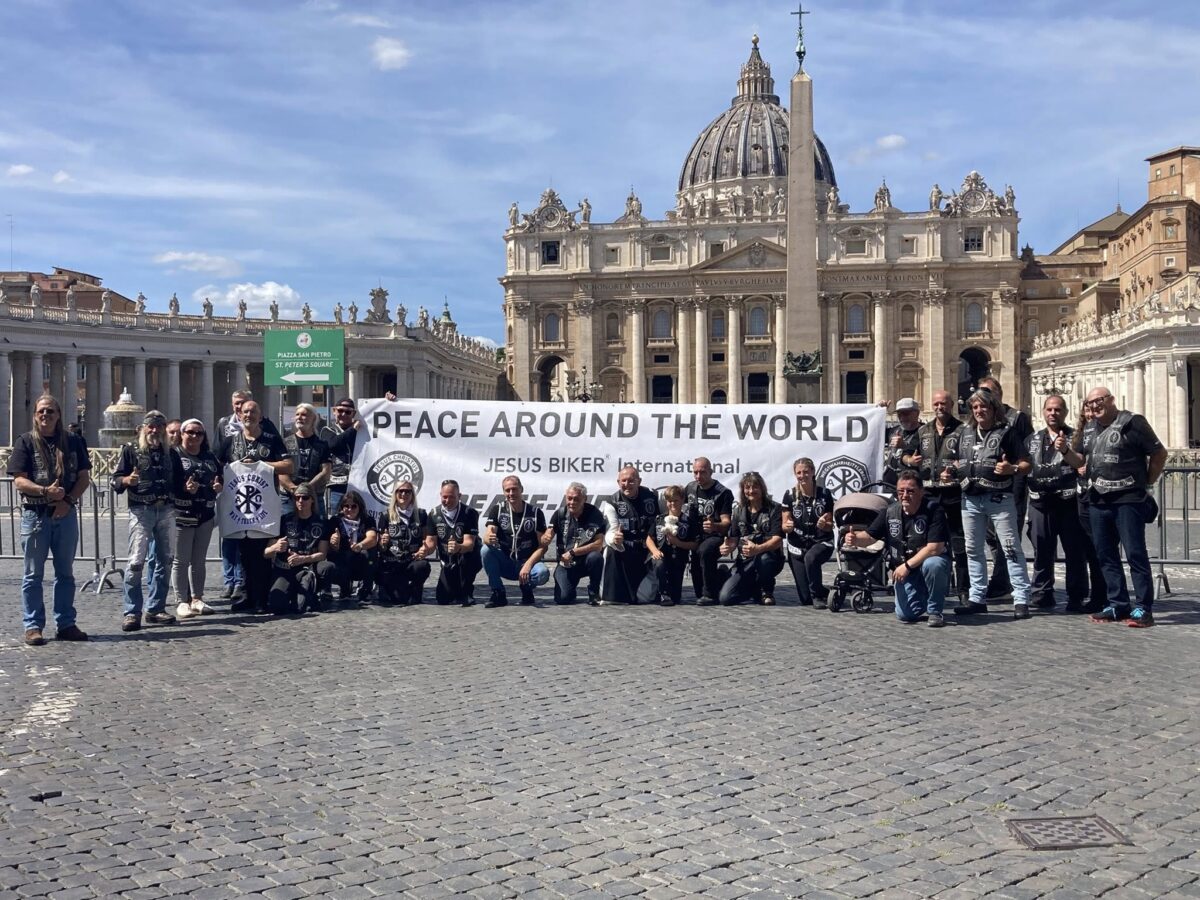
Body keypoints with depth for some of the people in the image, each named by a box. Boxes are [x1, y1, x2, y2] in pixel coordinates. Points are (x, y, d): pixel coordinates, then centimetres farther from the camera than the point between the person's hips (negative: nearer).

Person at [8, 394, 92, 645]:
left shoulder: (73, 442, 7)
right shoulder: (26, 442, -1)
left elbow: (84, 477, 5)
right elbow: (19, 481, -7)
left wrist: (68, 500, -10)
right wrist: (46, 491, -22)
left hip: (66, 514, 3)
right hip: (35, 514, -3)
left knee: (65, 572, 9)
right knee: (33, 574, 3)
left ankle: (65, 624, 17)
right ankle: (33, 626, 7)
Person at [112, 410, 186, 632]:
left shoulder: (171, 454, 16)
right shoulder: (131, 450, 4)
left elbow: (179, 483, 20)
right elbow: (116, 480, -2)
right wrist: (127, 480, -22)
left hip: (166, 511, 5)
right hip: (141, 510, -5)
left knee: (165, 560, 8)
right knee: (136, 561, -12)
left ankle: (156, 608, 17)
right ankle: (131, 612, -7)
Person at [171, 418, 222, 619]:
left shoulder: (210, 458, 16)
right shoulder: (175, 456, -2)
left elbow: (220, 478, 23)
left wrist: (219, 486, 1)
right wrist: (184, 488, -26)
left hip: (205, 515, 6)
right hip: (182, 514, -5)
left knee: (199, 561, 11)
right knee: (181, 560, -1)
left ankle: (197, 599, 19)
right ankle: (181, 602, 3)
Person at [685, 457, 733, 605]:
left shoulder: (723, 493, -8)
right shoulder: (690, 488, 9)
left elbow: (726, 523, -15)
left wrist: (714, 526, -37)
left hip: (716, 536, -6)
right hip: (696, 537, 6)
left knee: (704, 550, -36)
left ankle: (709, 594, -24)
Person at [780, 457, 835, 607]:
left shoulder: (824, 493, -5)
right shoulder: (790, 495, -3)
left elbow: (830, 526, -1)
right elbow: (784, 525, 0)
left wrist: (824, 525, -24)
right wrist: (787, 526, -23)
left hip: (821, 543, -1)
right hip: (797, 546, 1)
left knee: (810, 558, -39)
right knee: (805, 600, -3)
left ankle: (818, 595, -14)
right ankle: (822, 591, 34)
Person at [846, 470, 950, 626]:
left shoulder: (933, 510, -18)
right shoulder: (890, 511, -3)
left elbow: (935, 547, -25)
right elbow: (869, 536, 2)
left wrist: (908, 565, -25)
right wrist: (854, 539, -21)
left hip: (930, 561, -4)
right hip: (905, 570, 4)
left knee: (932, 564, -39)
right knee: (905, 615, -9)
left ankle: (935, 611, -14)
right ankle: (924, 597, 28)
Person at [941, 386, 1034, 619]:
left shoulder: (1006, 432, -2)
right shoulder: (964, 432, 13)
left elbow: (1026, 464, -5)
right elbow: (956, 461, 25)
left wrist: (1012, 469, -25)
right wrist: (949, 472, 4)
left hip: (999, 498, -6)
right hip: (970, 499, 6)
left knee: (1011, 548, -5)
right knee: (973, 549, 10)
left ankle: (1021, 598, -3)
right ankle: (977, 597, 19)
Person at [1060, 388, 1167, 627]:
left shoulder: (1131, 422, -6)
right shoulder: (1090, 429, 14)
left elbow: (1159, 453, -2)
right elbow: (1080, 461, 19)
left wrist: (1146, 483, -1)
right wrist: (1065, 450, -1)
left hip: (1128, 501, -7)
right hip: (1098, 501, 7)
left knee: (1135, 554, -6)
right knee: (1106, 555, 9)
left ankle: (1143, 608, -2)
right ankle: (1117, 605, 17)